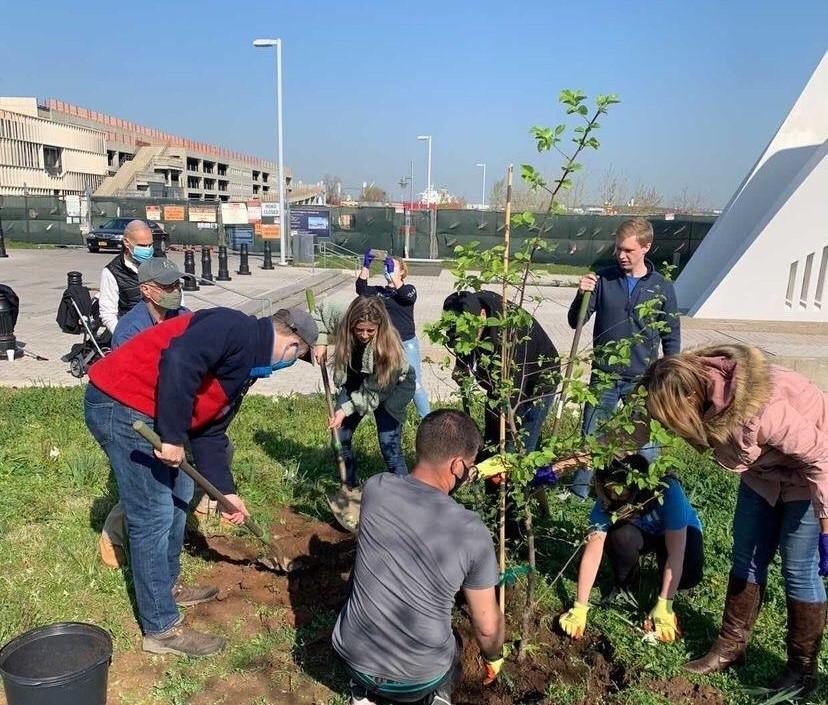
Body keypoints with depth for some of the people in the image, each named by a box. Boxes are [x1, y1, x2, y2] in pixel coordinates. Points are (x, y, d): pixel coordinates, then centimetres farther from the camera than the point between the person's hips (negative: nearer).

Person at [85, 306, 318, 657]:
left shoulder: (247, 366, 15)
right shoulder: (237, 328, -15)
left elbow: (210, 432, 19)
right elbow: (178, 360, -31)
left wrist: (226, 490, 15)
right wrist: (173, 437, -26)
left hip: (141, 411, 11)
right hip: (120, 405, -11)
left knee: (179, 493, 21)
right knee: (154, 515, -6)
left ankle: (168, 586, 38)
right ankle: (161, 629, 7)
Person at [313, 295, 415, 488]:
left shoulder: (389, 346, -36)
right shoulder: (342, 320, -27)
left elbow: (374, 392, -27)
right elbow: (321, 310, -4)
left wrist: (346, 410, -29)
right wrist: (321, 342, -15)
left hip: (392, 387, -4)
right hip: (355, 382, 5)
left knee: (389, 446, -12)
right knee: (340, 436, 7)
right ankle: (351, 485, 27)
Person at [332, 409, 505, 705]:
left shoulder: (375, 488, -15)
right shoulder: (473, 532, -21)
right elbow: (487, 626, -8)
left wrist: (475, 473, 19)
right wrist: (494, 658, 14)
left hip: (353, 657, 1)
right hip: (420, 678, -1)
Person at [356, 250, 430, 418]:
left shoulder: (408, 288, 0)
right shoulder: (378, 291, 8)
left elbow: (409, 297, -24)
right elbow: (361, 289, -9)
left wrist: (391, 272, -27)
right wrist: (366, 266, -18)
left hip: (407, 343, -3)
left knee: (415, 384, -1)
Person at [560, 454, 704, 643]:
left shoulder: (668, 491, -39)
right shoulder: (607, 502, -30)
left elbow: (676, 553, -36)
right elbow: (592, 553, -30)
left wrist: (663, 607, -38)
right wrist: (580, 608, -33)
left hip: (679, 533, -2)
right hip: (641, 533, 2)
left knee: (689, 574, -33)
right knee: (620, 537, -32)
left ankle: (665, 590, 3)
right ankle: (625, 587, -2)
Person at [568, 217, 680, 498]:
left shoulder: (662, 287, -2)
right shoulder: (603, 280, -2)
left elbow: (671, 336, 5)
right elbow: (576, 321, -1)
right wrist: (582, 295, -20)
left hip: (643, 380, -1)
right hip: (604, 376, 1)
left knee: (645, 443, 3)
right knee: (590, 437, 10)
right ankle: (579, 491, 26)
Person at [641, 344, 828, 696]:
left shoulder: (761, 410, -42)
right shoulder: (696, 383, -20)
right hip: (764, 470, 7)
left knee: (799, 569, 0)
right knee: (747, 558, 10)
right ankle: (731, 647, 24)